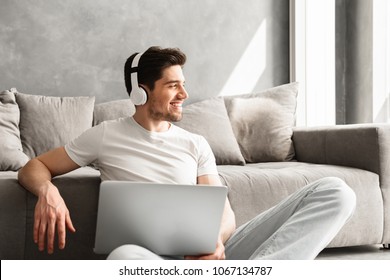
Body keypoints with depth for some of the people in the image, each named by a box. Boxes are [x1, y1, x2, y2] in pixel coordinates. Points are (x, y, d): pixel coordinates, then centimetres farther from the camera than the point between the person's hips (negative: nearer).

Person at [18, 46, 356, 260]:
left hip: (205, 256, 4)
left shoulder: (195, 145, 20)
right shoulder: (106, 135, 13)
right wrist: (47, 190, -11)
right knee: (123, 258, -45)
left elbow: (225, 212, 12)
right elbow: (34, 167, 16)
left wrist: (215, 240, -15)